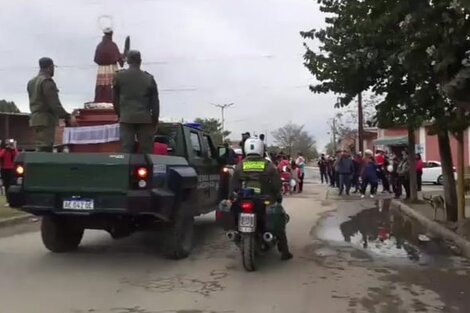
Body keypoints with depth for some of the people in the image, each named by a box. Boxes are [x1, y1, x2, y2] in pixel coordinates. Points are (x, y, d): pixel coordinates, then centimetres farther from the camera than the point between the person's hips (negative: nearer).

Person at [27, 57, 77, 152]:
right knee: (44, 150, -11)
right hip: (46, 119, -9)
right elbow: (54, 104, -18)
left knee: (40, 149, 10)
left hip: (35, 119, 9)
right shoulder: (47, 81, -11)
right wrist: (68, 117, -17)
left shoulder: (31, 82, 19)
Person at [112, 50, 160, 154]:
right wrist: (155, 121, 11)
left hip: (126, 118, 0)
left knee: (127, 151, 0)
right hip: (144, 119, 0)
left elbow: (115, 99, 9)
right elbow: (155, 103, 4)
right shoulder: (149, 78, 3)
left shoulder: (119, 76, 4)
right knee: (146, 151, 3)